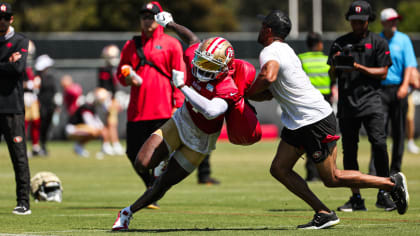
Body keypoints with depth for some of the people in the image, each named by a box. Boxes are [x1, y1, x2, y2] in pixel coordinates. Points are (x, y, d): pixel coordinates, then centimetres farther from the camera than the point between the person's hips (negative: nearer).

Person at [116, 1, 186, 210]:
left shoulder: (171, 44, 5)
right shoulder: (131, 45, 16)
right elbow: (120, 73, 19)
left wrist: (178, 105, -8)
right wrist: (128, 78, -5)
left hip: (162, 110, -4)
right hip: (136, 109, 4)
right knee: (134, 153, 2)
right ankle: (152, 186, 23)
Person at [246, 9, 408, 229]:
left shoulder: (270, 53, -16)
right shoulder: (284, 50, 13)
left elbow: (268, 77, -37)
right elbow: (276, 90, 21)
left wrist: (246, 93, -20)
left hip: (315, 121, -10)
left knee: (332, 178, -1)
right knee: (279, 169, 7)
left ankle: (392, 183, 8)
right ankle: (323, 213, 5)